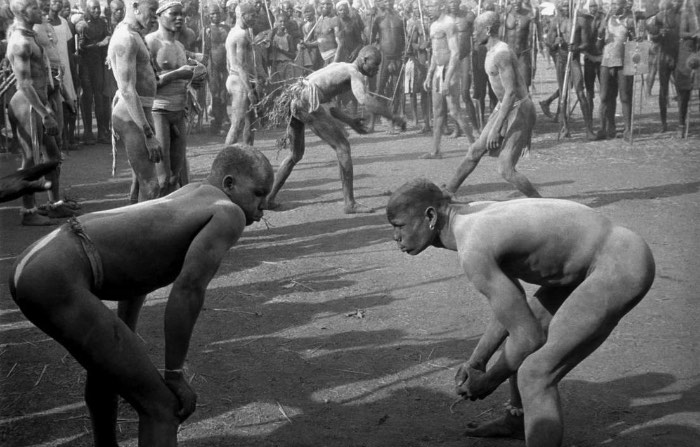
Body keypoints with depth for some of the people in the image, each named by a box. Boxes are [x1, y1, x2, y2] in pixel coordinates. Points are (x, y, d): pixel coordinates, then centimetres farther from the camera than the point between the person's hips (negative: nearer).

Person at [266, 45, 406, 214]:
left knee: (296, 154, 27)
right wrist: (393, 116, -9)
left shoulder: (338, 68, 32)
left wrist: (350, 121, 30)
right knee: (343, 146, 0)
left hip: (291, 102, 9)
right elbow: (364, 100, -19)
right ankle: (350, 203, 0)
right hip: (307, 103, -9)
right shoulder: (355, 74, 2)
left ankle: (268, 198, 23)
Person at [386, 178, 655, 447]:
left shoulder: (472, 251, -24)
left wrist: (489, 380, -1)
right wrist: (476, 360, 18)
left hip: (622, 269, -10)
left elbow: (529, 338, -19)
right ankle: (517, 419, 50)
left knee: (535, 376, -13)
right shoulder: (474, 215, 8)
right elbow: (513, 301, 19)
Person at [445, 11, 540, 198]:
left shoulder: (501, 53, -22)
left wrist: (496, 128, -30)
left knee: (505, 170, -13)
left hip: (519, 110, -10)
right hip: (505, 107, 10)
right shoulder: (492, 51, 10)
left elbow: (511, 92, -28)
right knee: (475, 151, 14)